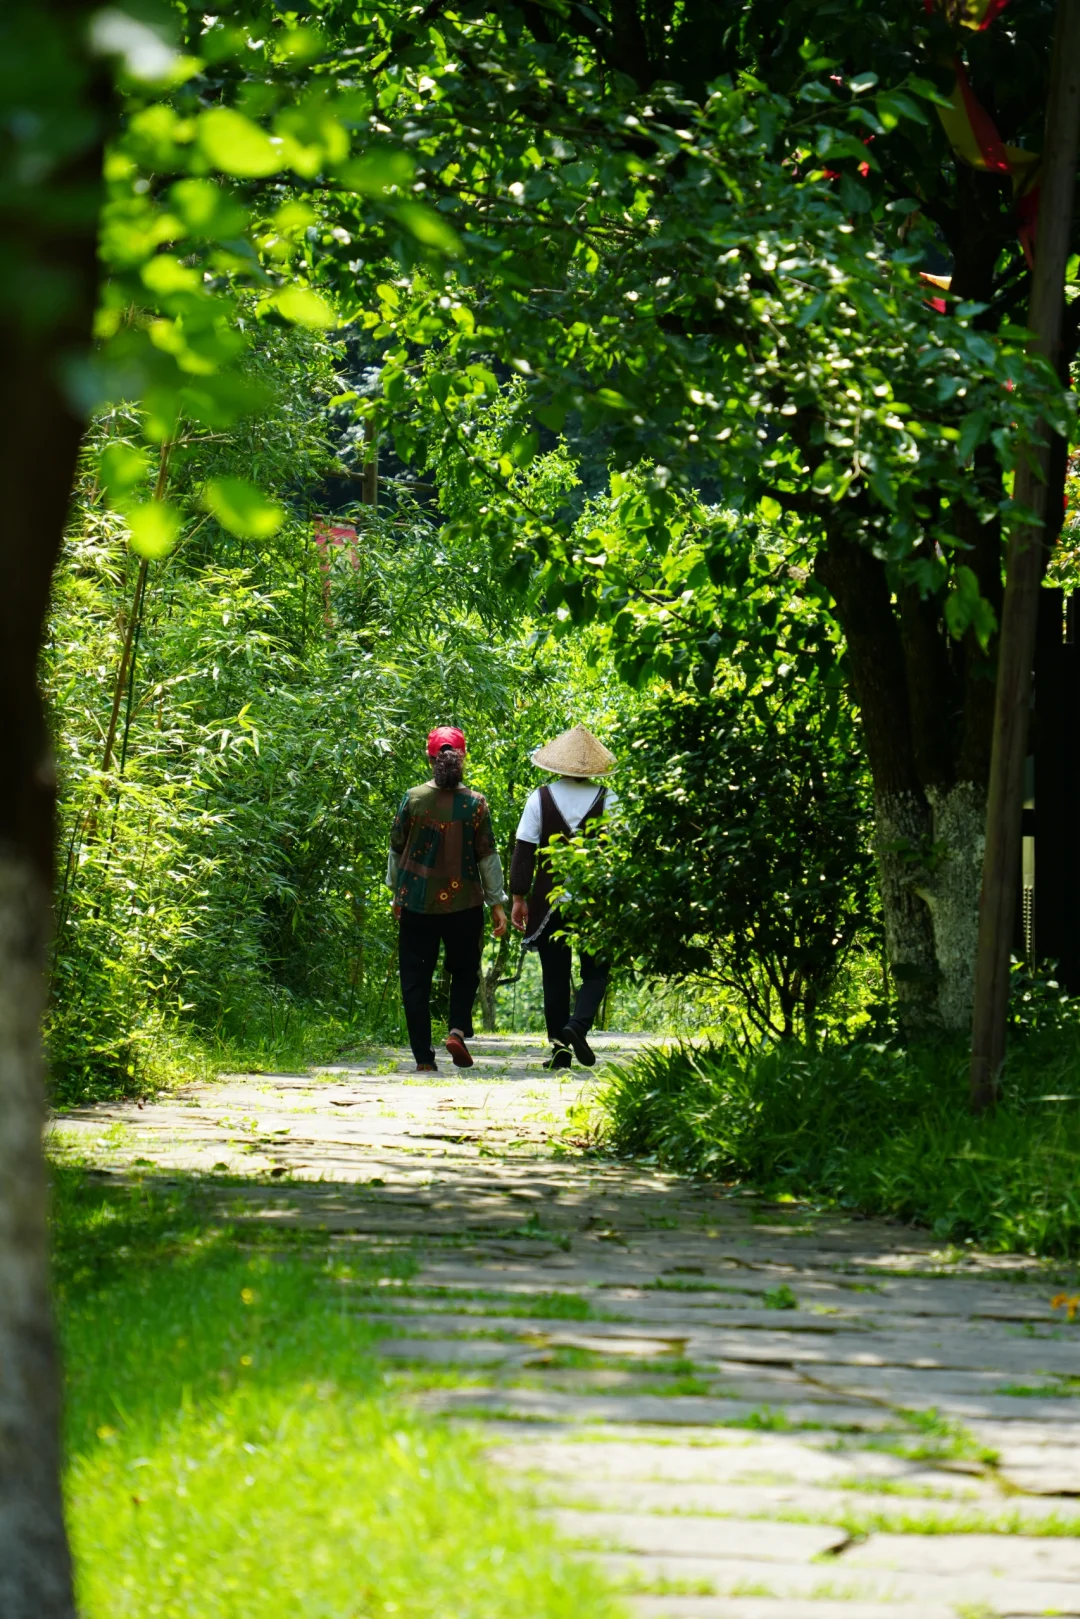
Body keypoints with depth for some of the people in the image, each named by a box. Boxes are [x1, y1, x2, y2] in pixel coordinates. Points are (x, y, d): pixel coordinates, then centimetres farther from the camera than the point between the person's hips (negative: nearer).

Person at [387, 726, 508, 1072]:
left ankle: (423, 1057, 2)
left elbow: (396, 849, 5)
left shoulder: (413, 799, -3)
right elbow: (488, 856, -2)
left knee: (416, 979, 6)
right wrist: (497, 903, 5)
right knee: (465, 972, 17)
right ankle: (458, 1029, -6)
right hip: (464, 902, 0)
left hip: (417, 902, 0)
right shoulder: (475, 803, -5)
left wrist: (396, 893, 18)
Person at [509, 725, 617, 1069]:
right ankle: (578, 1025, -17)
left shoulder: (539, 799, -2)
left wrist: (519, 897, 2)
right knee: (595, 972, 9)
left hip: (549, 899, 1)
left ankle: (560, 1050, 8)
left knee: (555, 976, 9)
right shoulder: (607, 799, -2)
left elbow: (523, 851, -3)